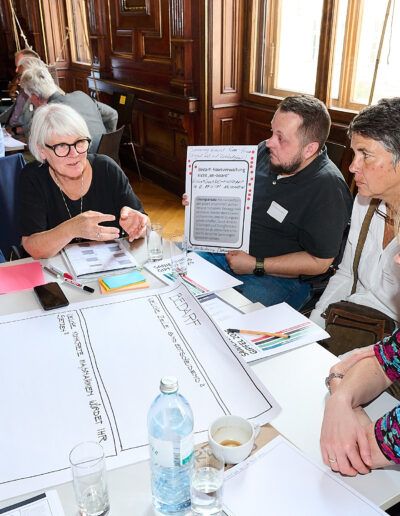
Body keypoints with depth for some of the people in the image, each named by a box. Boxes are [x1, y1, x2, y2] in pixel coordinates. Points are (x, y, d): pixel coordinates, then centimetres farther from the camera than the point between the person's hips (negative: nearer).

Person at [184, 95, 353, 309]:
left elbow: (319, 263, -18)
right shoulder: (265, 151, 1)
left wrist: (256, 265, -18)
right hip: (228, 251, 7)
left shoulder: (327, 188, -20)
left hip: (279, 277, -7)